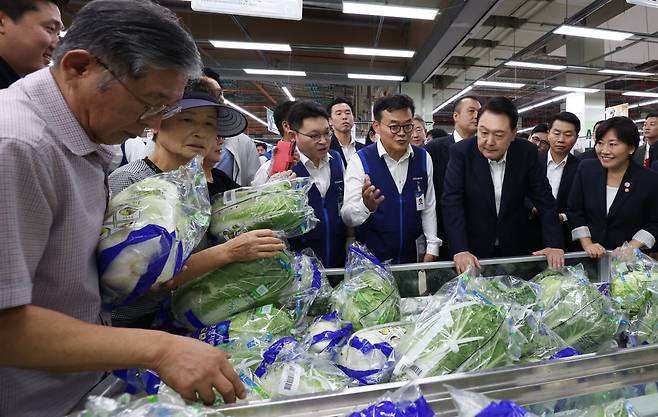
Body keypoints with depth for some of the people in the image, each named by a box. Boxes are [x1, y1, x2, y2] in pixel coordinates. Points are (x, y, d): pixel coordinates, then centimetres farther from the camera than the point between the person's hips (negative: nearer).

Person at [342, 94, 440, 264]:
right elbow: (347, 217, -17)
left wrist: (431, 249, 2)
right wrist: (366, 206, -37)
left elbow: (429, 206, 4)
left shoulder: (423, 159, -2)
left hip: (414, 255, 4)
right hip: (371, 259, -3)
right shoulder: (360, 161, -15)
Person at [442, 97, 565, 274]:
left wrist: (554, 244, -11)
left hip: (515, 248, 3)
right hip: (474, 249, -2)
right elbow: (452, 202, -20)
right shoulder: (461, 152, -16)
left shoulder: (527, 152, -9)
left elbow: (544, 199, -4)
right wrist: (460, 251, -28)